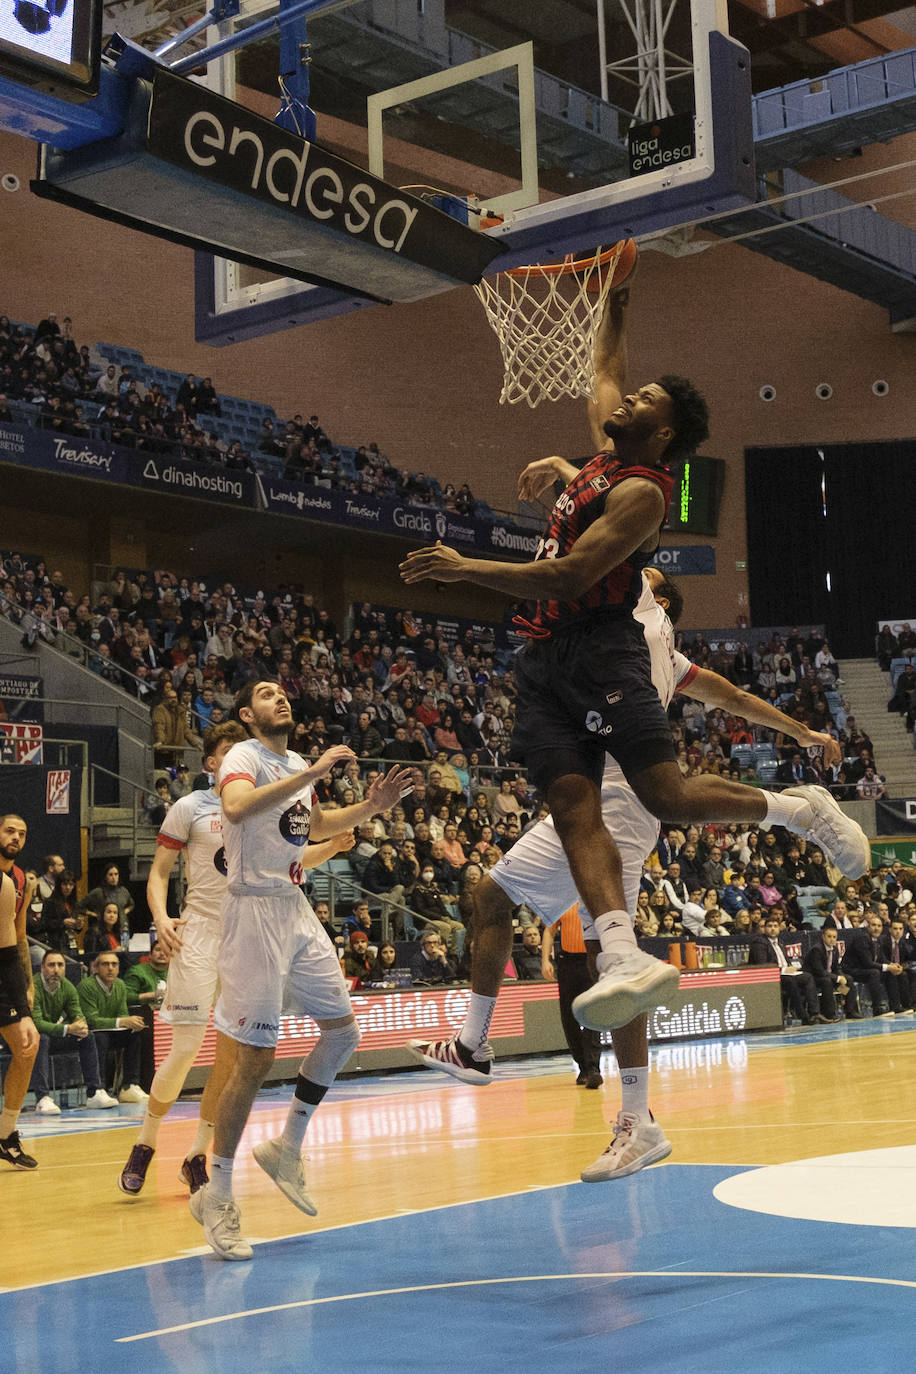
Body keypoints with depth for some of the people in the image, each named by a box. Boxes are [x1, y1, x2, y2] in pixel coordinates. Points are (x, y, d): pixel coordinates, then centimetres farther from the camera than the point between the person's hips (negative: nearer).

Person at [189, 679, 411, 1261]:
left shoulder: (299, 765, 14)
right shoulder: (245, 756, -10)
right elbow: (236, 808, -34)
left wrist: (370, 807, 18)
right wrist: (311, 774, -35)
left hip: (297, 909, 8)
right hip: (257, 910, -8)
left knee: (343, 1030, 10)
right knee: (256, 1058, -8)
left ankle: (287, 1148, 23)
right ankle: (217, 1196, 3)